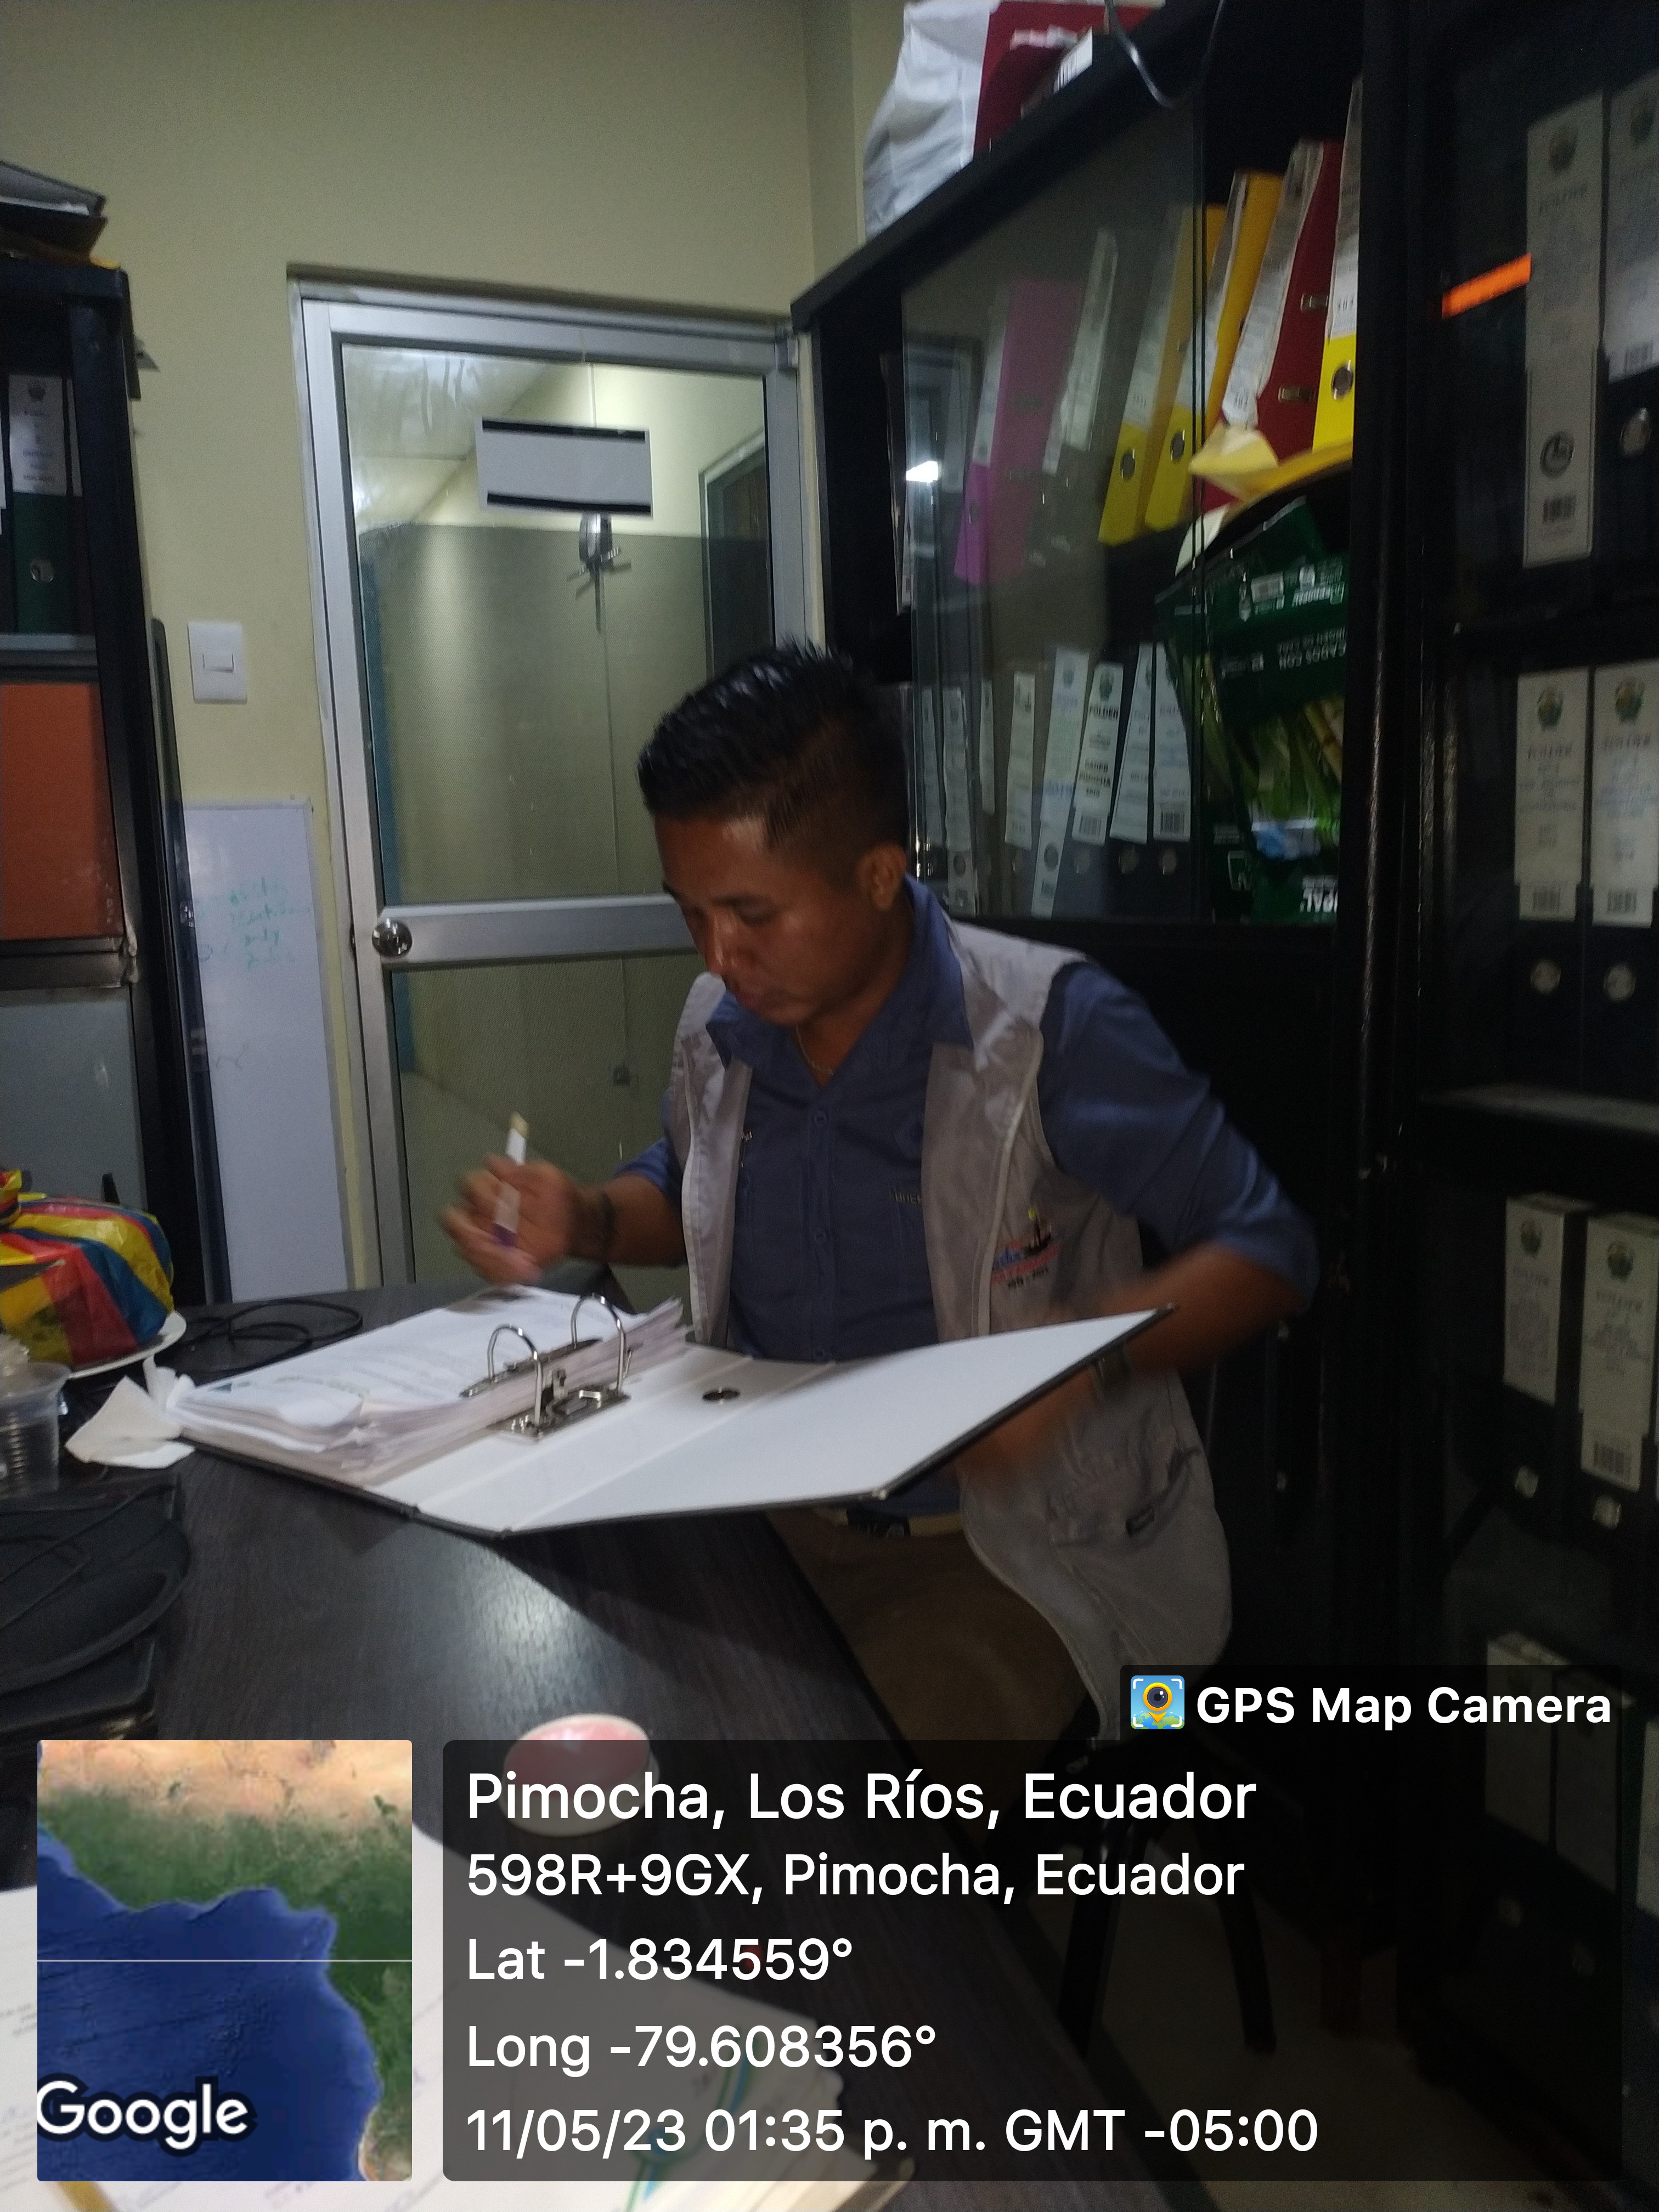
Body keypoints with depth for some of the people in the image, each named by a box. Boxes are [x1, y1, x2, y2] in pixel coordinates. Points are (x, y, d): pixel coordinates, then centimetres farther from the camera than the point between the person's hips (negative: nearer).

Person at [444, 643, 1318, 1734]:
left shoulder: (1049, 1026, -14)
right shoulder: (718, 1026, 4)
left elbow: (1266, 1250, -9)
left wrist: (1081, 1362, -26)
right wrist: (587, 1219, 2)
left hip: (1022, 1537, -5)